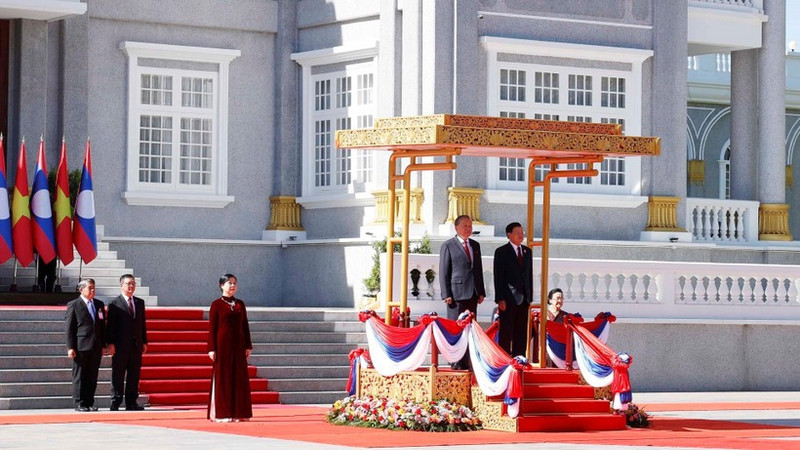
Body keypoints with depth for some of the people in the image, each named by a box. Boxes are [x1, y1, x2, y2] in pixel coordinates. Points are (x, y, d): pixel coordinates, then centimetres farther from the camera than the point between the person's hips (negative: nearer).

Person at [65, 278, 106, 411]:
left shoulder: (99, 305, 14)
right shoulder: (73, 305, -1)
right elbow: (69, 328, -4)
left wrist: (103, 345, 10)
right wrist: (70, 347, -10)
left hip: (96, 348, 5)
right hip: (80, 347, -5)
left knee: (92, 377, 6)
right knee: (79, 376, -1)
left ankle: (89, 403, 11)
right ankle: (79, 403, 3)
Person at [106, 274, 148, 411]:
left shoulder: (140, 302, 13)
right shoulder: (114, 303, -2)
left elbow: (143, 323, 16)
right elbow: (110, 325, -6)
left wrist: (144, 342, 10)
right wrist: (110, 343, -12)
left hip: (136, 345, 5)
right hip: (120, 346, -5)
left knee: (134, 375, 6)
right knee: (118, 375, 0)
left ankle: (131, 402, 11)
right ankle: (115, 402, 4)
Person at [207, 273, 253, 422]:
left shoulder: (240, 304, 11)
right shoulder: (216, 304, -2)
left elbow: (245, 326, 13)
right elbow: (212, 328, -4)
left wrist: (248, 346, 7)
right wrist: (212, 348, -10)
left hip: (238, 345, 5)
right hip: (223, 345, -5)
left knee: (239, 378, 3)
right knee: (223, 378, -2)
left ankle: (238, 413, 9)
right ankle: (222, 414, 2)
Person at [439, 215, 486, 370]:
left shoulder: (475, 246, 17)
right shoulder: (448, 246, -1)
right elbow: (443, 272, -3)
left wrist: (481, 292, 12)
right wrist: (446, 294, -10)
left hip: (472, 293, 6)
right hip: (456, 293, -6)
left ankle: (465, 362, 9)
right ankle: (455, 362, 0)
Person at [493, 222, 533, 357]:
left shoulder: (527, 252, 14)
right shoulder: (501, 252, -3)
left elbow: (530, 274, 15)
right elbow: (498, 277, -7)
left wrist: (530, 296, 8)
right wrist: (500, 299, -13)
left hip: (524, 298, 5)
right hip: (509, 298, -5)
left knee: (521, 332, 5)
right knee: (506, 332, -3)